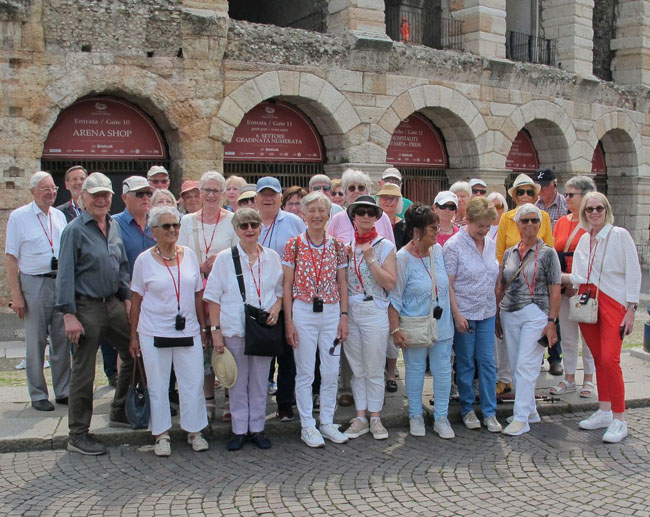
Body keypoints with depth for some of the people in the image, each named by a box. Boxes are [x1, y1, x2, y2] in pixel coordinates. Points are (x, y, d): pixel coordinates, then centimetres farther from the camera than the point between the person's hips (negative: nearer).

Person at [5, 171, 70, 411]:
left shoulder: (59, 216, 10)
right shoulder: (19, 217, -4)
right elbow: (11, 258, -6)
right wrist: (16, 295, -11)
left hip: (62, 282, 4)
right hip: (35, 283, -4)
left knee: (62, 339, 8)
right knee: (36, 342, 3)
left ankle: (63, 391, 19)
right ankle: (38, 395, 15)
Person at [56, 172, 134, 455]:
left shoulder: (114, 227, 10)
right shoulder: (75, 230, -9)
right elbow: (65, 275, -13)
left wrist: (127, 298, 9)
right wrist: (69, 315, -18)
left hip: (113, 303, 7)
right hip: (86, 307, -7)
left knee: (134, 353, 10)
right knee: (83, 372, 1)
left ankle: (119, 413, 29)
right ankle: (78, 436, 12)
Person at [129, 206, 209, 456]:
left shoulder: (189, 255, 5)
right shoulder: (144, 260, -2)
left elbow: (198, 294, 11)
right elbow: (136, 299, 2)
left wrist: (203, 328, 10)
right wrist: (134, 335, 1)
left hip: (188, 331, 2)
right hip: (154, 332, -2)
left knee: (193, 382, 4)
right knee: (157, 385, 7)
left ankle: (194, 431, 20)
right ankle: (162, 435, 19)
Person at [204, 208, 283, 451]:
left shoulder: (272, 257, 6)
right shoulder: (224, 258, -1)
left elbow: (281, 290, 15)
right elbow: (213, 297, -1)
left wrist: (276, 308, -5)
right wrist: (216, 330, -6)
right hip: (234, 329, -2)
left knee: (260, 382, 9)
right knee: (238, 383, 6)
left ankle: (257, 428, 21)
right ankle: (239, 430, 17)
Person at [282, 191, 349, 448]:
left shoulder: (337, 246, 6)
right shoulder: (294, 244, -2)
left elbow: (342, 284, 9)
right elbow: (287, 285, -2)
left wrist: (344, 316, 3)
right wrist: (288, 321, -7)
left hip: (332, 313, 3)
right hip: (303, 312, -3)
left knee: (331, 372, 7)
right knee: (305, 372, 4)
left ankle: (327, 422, 21)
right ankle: (307, 426, 14)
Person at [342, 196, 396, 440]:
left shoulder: (385, 246, -2)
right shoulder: (346, 246, 9)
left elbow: (390, 283, -11)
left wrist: (370, 259, -15)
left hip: (374, 312, -3)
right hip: (349, 311, 4)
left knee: (374, 369, 2)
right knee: (357, 369, 10)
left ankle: (375, 418, 14)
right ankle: (360, 418, 19)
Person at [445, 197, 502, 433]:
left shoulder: (491, 244, 7)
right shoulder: (454, 245, -11)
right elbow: (447, 284, -13)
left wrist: (496, 307, 11)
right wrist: (457, 315, -16)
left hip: (487, 313, 5)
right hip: (464, 313, -5)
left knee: (487, 362, 6)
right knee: (465, 364, 6)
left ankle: (489, 413, 14)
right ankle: (467, 410, 20)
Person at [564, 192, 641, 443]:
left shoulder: (619, 235, -4)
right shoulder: (583, 240, 13)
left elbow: (633, 273, -6)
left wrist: (631, 309, -11)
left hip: (612, 303, -6)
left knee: (609, 359, -15)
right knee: (598, 359, 11)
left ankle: (619, 420, -7)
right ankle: (604, 412, 22)